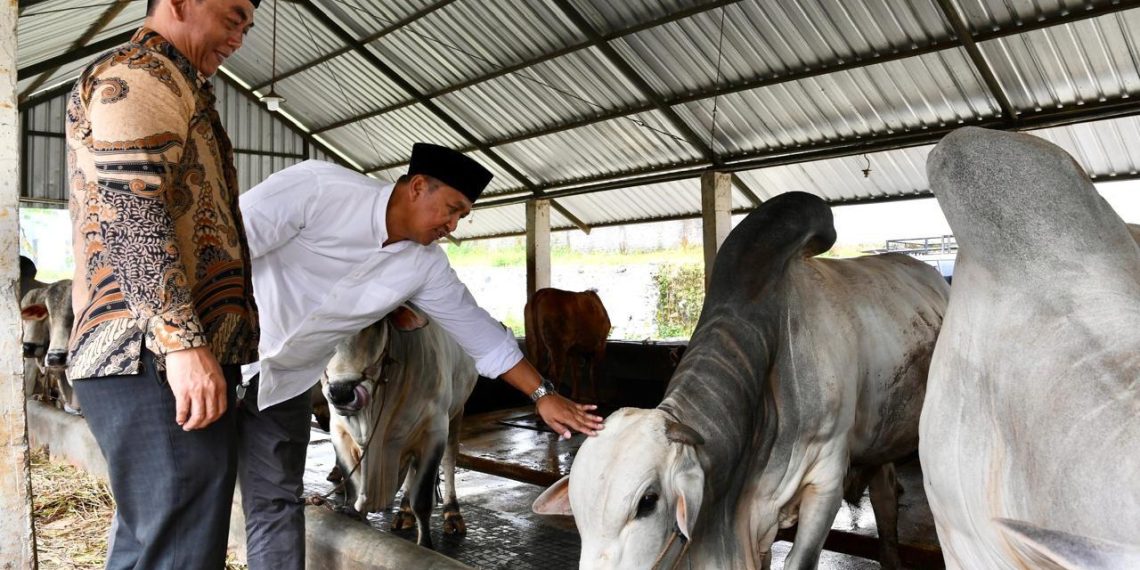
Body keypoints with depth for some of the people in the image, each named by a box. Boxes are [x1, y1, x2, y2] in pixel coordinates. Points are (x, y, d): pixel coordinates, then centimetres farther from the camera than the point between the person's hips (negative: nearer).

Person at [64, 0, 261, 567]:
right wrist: (182, 340, -24)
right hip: (157, 360, -11)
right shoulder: (136, 74, -4)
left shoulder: (168, 86, 28)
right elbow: (130, 211, -18)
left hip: (160, 362, 11)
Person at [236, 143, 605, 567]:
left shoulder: (426, 266, -7)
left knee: (277, 504, 8)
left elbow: (480, 330, 1)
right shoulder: (320, 187, -23)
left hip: (284, 380, 5)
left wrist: (543, 393, 2)